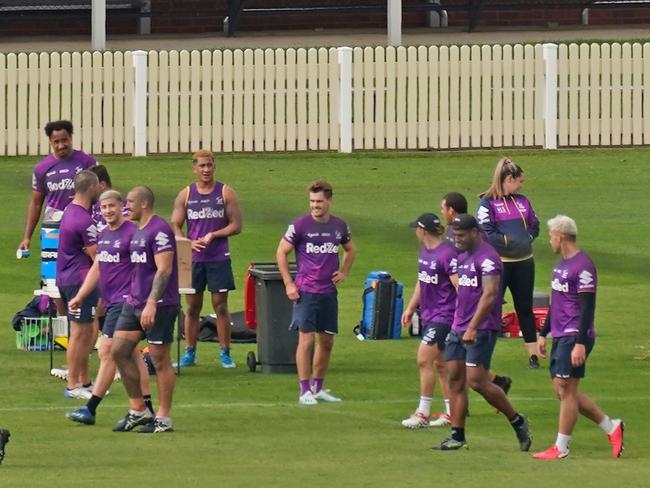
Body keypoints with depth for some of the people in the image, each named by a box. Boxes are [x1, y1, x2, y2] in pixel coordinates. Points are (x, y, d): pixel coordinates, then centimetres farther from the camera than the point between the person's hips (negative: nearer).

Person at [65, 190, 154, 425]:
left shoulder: (132, 233, -11)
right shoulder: (103, 235, 15)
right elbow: (96, 269, 22)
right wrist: (79, 297, 18)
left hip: (125, 300, -9)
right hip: (110, 301, 9)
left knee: (107, 352, -9)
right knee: (131, 355, 11)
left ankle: (91, 409, -9)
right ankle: (146, 408, 14)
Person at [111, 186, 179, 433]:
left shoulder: (160, 231, -14)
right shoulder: (137, 232, 16)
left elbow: (164, 270, -21)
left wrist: (151, 303, -27)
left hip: (159, 305, -10)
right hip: (134, 302, 10)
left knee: (160, 360, -2)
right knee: (118, 350, 5)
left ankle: (164, 419, 5)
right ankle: (138, 410, 13)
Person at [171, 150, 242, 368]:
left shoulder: (226, 193, 2)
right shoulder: (185, 195, 7)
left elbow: (236, 225, 1)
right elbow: (175, 226, 6)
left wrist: (213, 235, -13)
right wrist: (189, 243, -14)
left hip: (218, 258, -2)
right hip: (193, 259, 2)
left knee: (220, 306, -1)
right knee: (192, 307, 5)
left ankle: (225, 353, 3)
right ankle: (189, 353, 11)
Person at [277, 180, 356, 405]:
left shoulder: (339, 226, 6)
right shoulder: (300, 225, -7)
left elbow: (350, 250, 25)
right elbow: (281, 252, -2)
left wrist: (344, 272, 10)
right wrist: (288, 284, -7)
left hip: (329, 292, 5)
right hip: (305, 291, -5)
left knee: (326, 342, 9)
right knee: (306, 339, -9)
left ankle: (317, 387, 21)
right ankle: (305, 391, -5)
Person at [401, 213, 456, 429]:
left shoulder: (447, 254, -19)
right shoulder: (424, 251, 10)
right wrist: (411, 307, 25)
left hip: (444, 316, -9)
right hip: (429, 314, 9)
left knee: (424, 360, -11)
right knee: (440, 364, 12)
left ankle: (423, 413, -5)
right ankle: (451, 413, 19)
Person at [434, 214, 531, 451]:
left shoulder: (487, 258, -14)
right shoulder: (463, 257, 16)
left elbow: (490, 294, -21)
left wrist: (472, 327, -25)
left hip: (480, 330, -9)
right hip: (459, 329, 9)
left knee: (476, 381, -11)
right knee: (455, 379, 4)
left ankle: (517, 421, 5)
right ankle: (457, 436, 7)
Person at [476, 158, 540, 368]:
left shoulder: (522, 201, 11)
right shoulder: (488, 203, -7)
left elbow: (534, 226, 19)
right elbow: (486, 233, -15)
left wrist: (527, 239, 2)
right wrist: (510, 240, -11)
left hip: (524, 262, 6)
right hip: (499, 263, -5)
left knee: (525, 308, 10)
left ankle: (533, 355, 15)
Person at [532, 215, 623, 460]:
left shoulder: (583, 266, -15)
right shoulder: (561, 264, 16)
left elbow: (588, 307, -19)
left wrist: (580, 343, -23)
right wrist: (543, 334, 26)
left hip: (575, 337, -10)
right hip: (560, 336, 10)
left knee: (567, 390, -6)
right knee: (562, 391, 10)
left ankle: (561, 448, -1)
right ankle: (611, 427, 17)